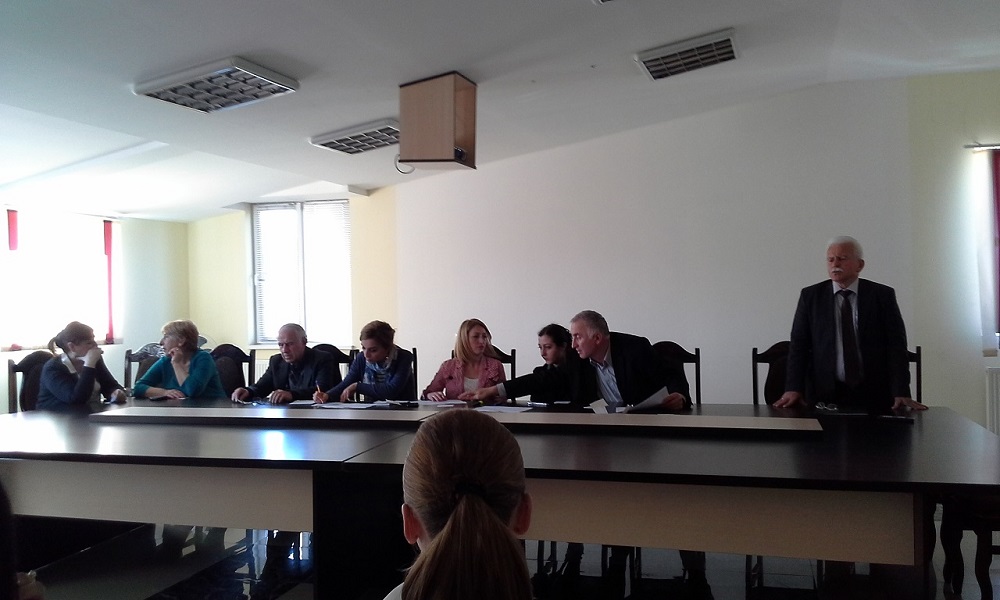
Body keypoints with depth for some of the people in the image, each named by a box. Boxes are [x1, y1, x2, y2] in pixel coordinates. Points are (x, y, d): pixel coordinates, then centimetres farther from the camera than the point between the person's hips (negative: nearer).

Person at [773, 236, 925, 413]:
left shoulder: (882, 295, 3)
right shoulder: (810, 296, 5)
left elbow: (896, 345, -1)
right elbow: (799, 344, 2)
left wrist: (901, 393, -12)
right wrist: (793, 389, -11)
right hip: (825, 394, 0)